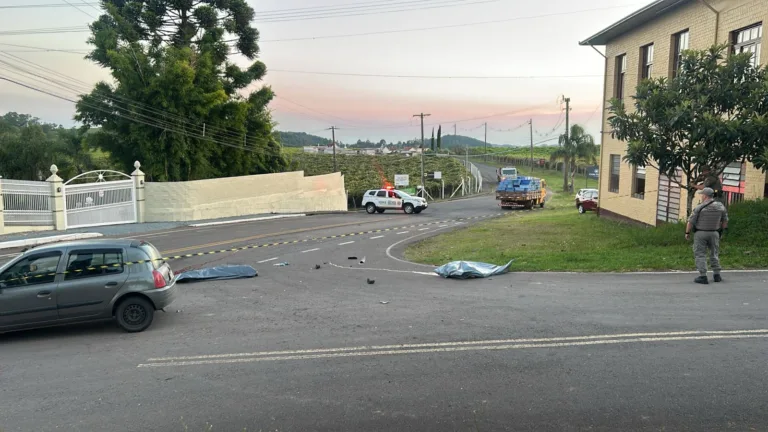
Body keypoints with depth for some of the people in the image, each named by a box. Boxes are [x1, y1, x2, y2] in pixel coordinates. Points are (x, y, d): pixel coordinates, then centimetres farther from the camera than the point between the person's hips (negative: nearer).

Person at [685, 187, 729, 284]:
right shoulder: (720, 206, -1)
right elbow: (725, 220, 9)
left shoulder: (699, 207, -16)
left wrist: (687, 233, -1)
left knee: (700, 254, 1)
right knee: (714, 253, 17)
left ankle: (703, 277, -4)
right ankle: (717, 275, 19)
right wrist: (721, 231, 21)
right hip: (714, 233, 4)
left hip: (700, 233, -4)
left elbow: (691, 221, -13)